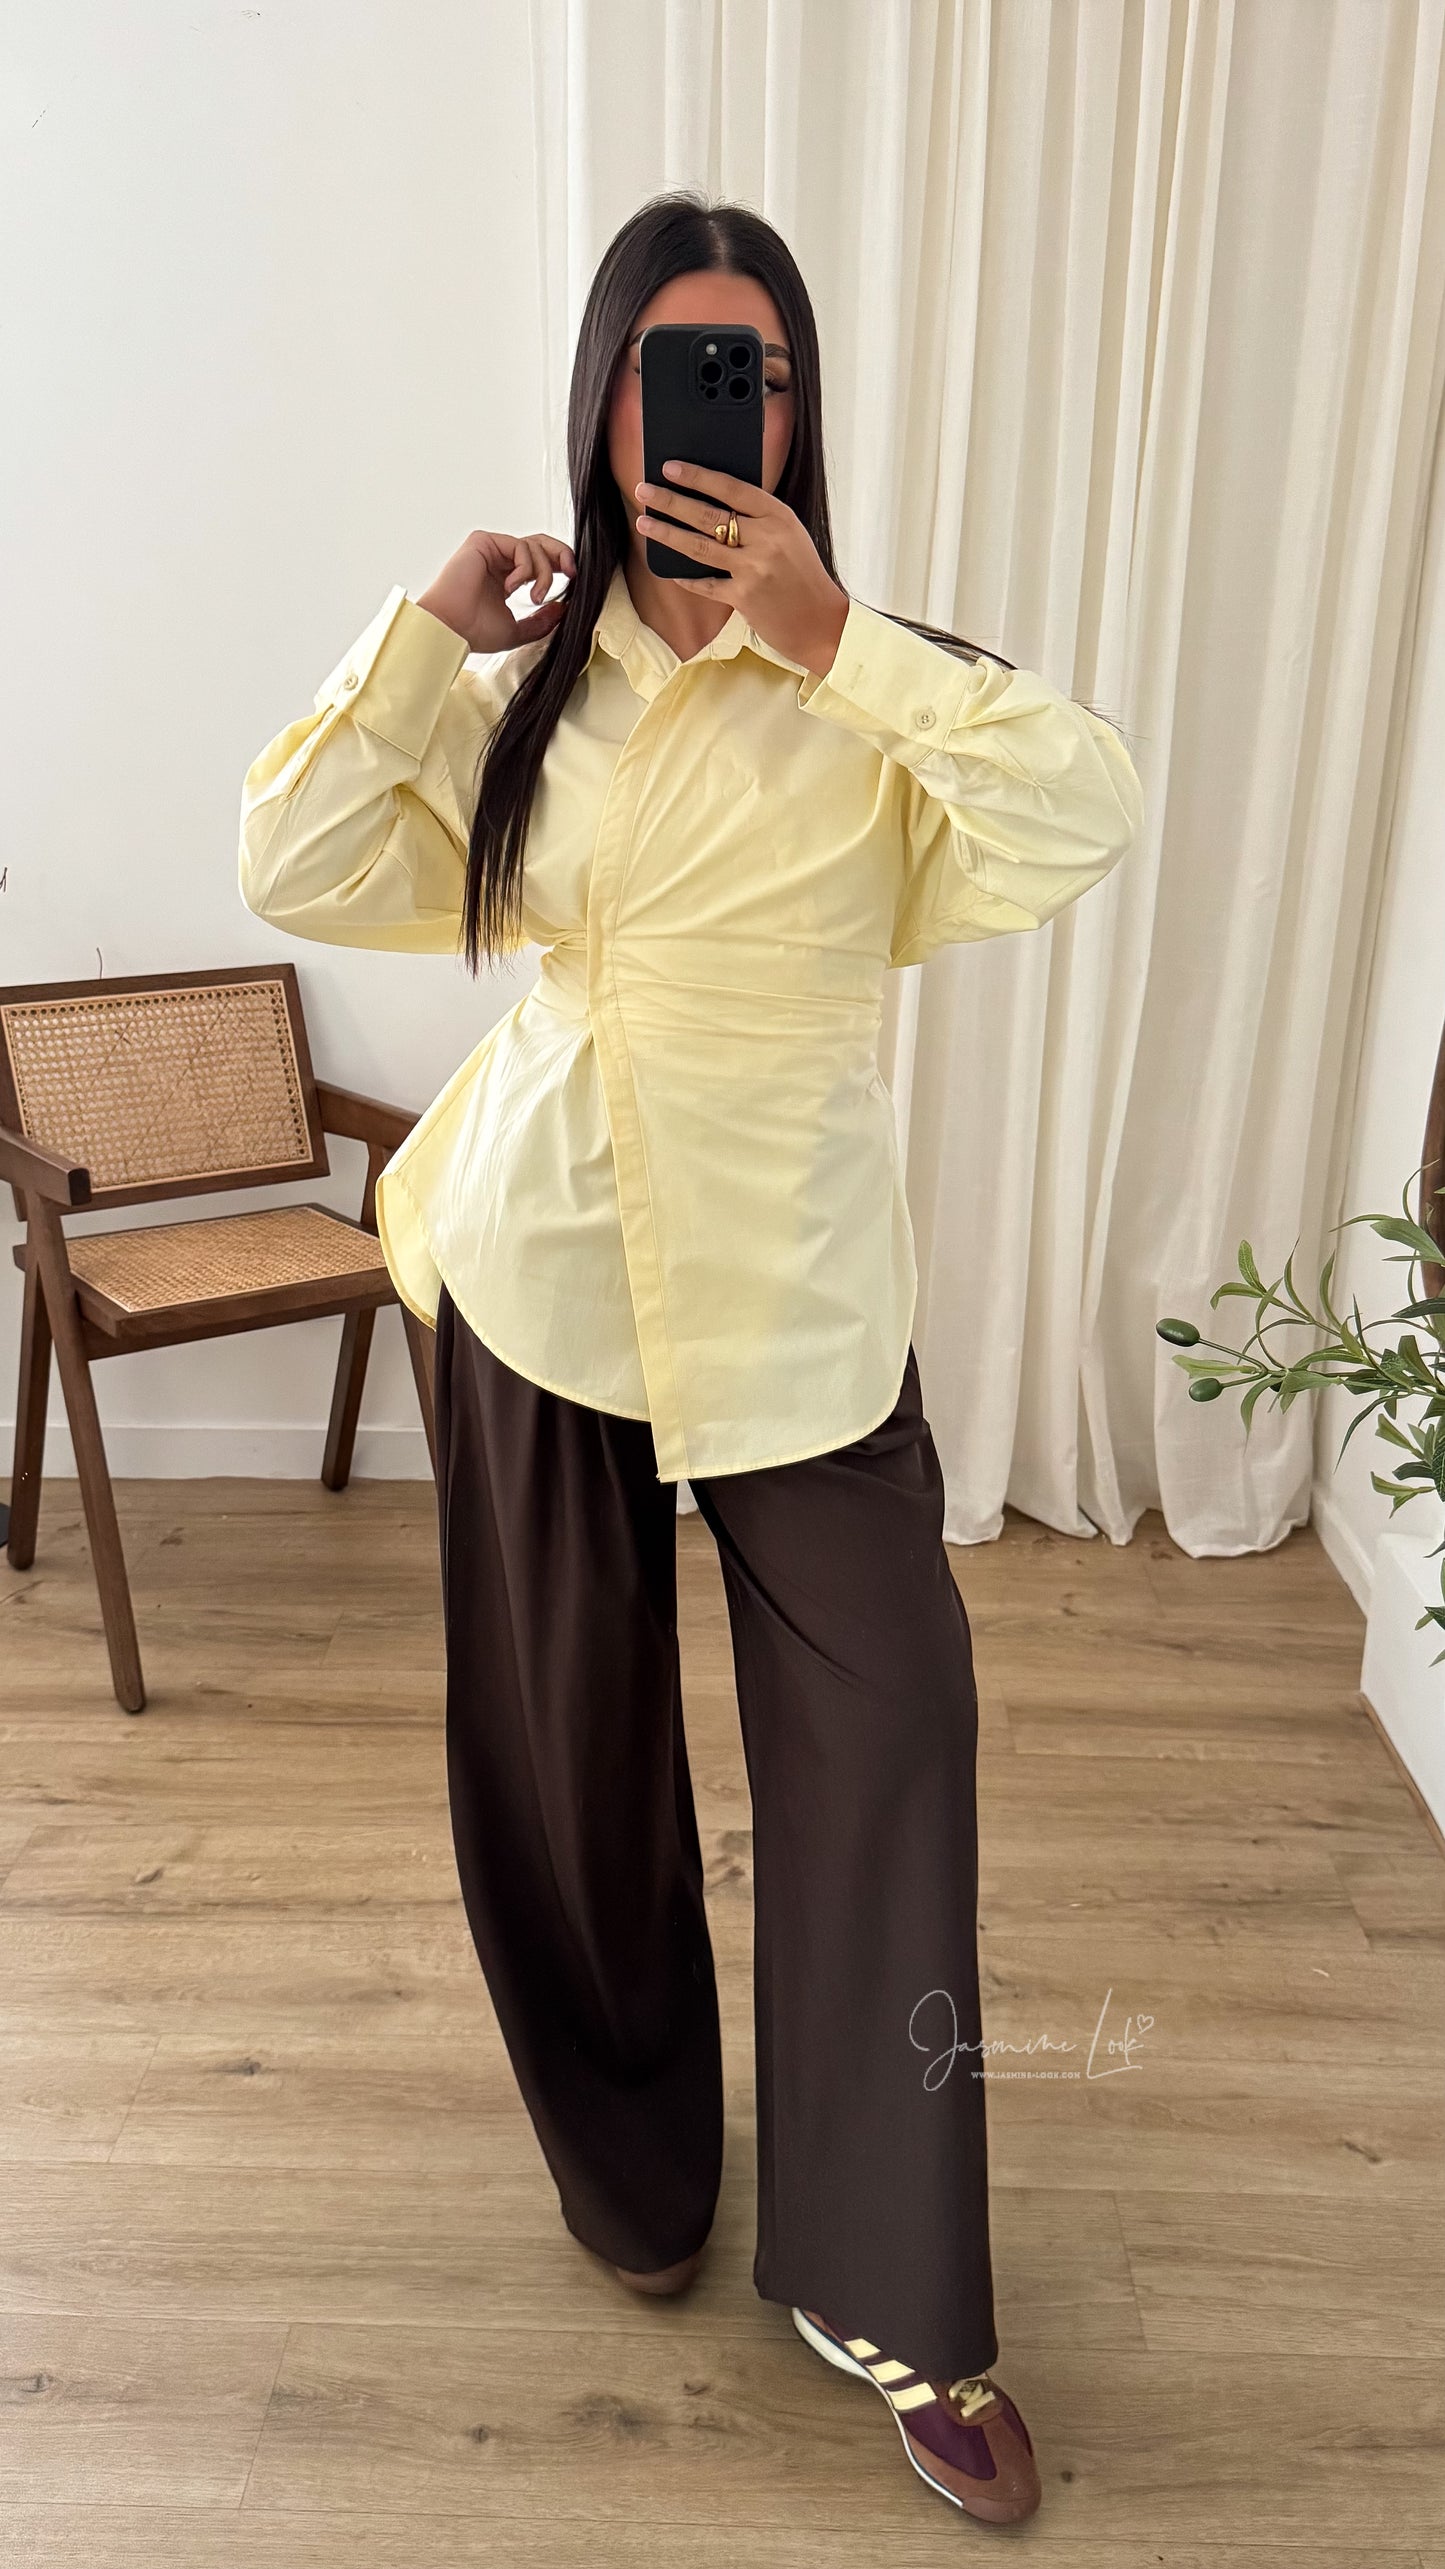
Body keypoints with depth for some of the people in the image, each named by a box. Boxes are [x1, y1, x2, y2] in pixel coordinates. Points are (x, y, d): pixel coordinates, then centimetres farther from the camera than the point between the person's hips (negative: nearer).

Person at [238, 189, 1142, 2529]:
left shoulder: (862, 690, -1)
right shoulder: (520, 683, 7)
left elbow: (1091, 813, -18)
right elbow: (296, 871, 1)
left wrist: (833, 637, -21)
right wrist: (422, 634, -4)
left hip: (798, 1293, -2)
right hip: (541, 1278, 2)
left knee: (881, 1752, 0)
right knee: (571, 1751, 13)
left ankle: (890, 2299, 21)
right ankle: (631, 2164, 41)